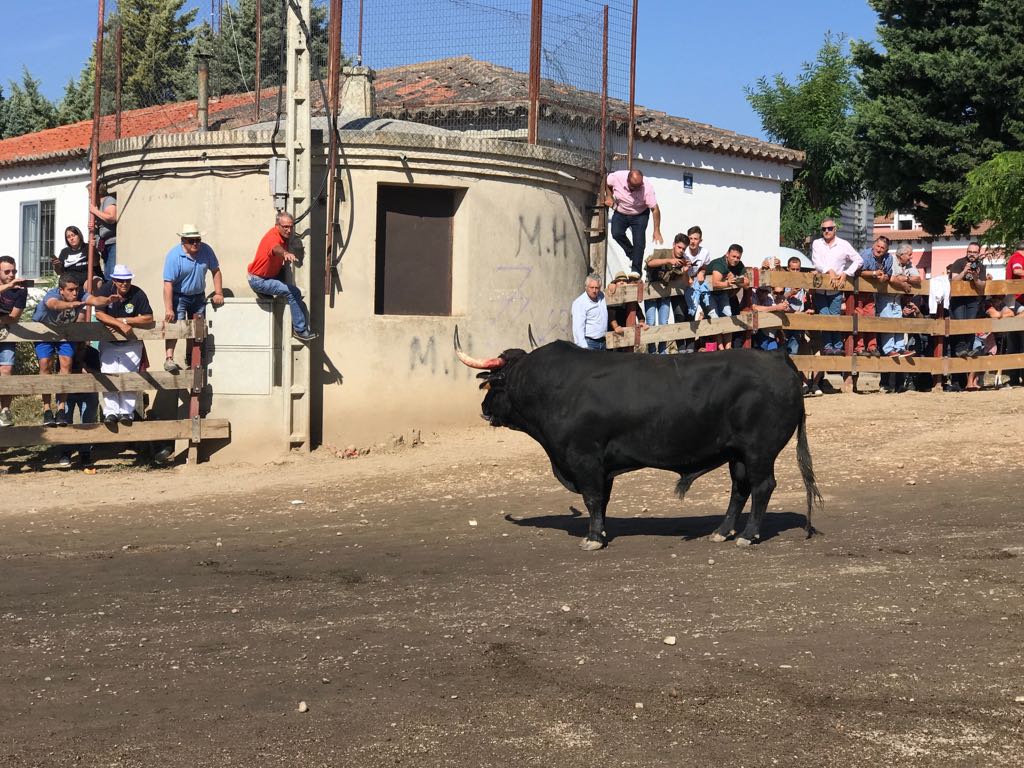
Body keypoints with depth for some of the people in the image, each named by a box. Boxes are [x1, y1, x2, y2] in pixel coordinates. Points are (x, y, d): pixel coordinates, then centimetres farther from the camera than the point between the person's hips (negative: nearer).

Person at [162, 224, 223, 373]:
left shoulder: (206, 250, -8)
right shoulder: (174, 256, -21)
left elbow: (215, 271, 4)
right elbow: (168, 283, -23)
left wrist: (219, 293, -3)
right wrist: (168, 309, -28)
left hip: (198, 296, 5)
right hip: (179, 296, -5)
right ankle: (168, 359, -23)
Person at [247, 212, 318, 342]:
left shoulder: (285, 237, -1)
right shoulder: (273, 237, -28)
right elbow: (276, 248, -55)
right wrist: (286, 253, -75)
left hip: (270, 276, 10)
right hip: (258, 280, -10)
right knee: (294, 292, -21)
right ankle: (300, 330, -17)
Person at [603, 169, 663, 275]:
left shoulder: (647, 188, -31)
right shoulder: (617, 177, -26)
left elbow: (655, 209, -25)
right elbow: (607, 183, 0)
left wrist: (657, 231, -26)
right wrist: (609, 196, -11)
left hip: (640, 215, -2)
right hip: (620, 213, 2)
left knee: (639, 242, -11)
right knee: (616, 234, -17)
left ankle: (636, 271, -5)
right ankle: (631, 255, 7)